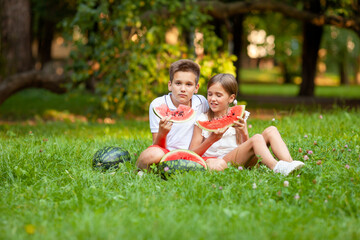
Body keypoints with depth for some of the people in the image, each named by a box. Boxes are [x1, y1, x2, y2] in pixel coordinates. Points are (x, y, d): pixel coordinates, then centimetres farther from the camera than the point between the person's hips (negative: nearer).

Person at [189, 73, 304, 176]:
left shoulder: (238, 117, 14)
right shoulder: (202, 120, 4)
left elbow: (246, 147, 9)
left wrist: (244, 133, -11)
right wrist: (211, 140, -18)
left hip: (239, 160, 5)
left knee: (271, 130, -10)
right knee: (256, 138, -26)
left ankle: (289, 163, -30)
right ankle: (276, 168, -45)